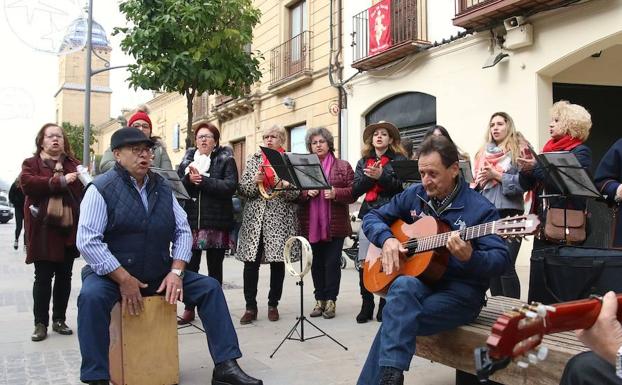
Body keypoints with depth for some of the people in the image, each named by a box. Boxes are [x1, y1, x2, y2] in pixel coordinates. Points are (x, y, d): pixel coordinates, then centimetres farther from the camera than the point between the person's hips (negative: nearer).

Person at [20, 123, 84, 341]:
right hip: (44, 231, -3)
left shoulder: (74, 165, 13)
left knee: (64, 276, 9)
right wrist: (60, 181, -21)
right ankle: (40, 323, 10)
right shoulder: (31, 164, 5)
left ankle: (59, 320, 20)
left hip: (69, 230, 3)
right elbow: (26, 183, -15)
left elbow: (85, 191, 7)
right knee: (43, 277, 1)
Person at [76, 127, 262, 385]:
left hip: (160, 275, 5)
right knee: (92, 295, -36)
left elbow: (182, 231, 6)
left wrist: (176, 272, -10)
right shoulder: (101, 188, -9)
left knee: (210, 287, -9)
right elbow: (88, 241, -17)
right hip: (112, 274, -5)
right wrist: (124, 280, -21)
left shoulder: (162, 188, 8)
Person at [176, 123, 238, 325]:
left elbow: (230, 186, -12)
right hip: (191, 220, 2)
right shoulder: (187, 160, 13)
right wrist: (189, 180, -16)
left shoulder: (225, 160, 3)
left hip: (216, 222, -2)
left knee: (215, 268, 7)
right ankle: (189, 309, 13)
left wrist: (202, 180, -16)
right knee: (189, 267, 2)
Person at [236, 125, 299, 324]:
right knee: (251, 262, -2)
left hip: (280, 219, -1)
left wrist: (282, 185, -19)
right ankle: (250, 307, 7)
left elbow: (296, 193, -1)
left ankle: (273, 305, 17)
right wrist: (254, 181, -12)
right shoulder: (254, 159, 12)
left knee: (277, 262, 3)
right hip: (254, 218, 2)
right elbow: (242, 189, 7)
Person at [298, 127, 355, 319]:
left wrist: (335, 193, -17)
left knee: (332, 262, -1)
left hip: (335, 224, -2)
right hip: (311, 224, 2)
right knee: (316, 263, 8)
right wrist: (307, 193, -13)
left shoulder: (343, 166, 5)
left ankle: (331, 300, 9)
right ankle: (320, 299, 18)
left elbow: (353, 192, -1)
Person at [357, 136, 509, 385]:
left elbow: (501, 260, -15)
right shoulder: (414, 195, 7)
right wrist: (387, 239, -8)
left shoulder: (479, 209, -8)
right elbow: (372, 217, 13)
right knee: (404, 285, -32)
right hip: (419, 282, 4)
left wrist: (469, 258, -36)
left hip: (460, 291, -4)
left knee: (395, 320, -29)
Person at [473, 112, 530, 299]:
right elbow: (476, 182, 20)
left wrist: (496, 175, -13)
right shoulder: (484, 152, 18)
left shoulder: (519, 150, 1)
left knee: (506, 266, -11)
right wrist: (480, 181, -2)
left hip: (509, 212, -5)